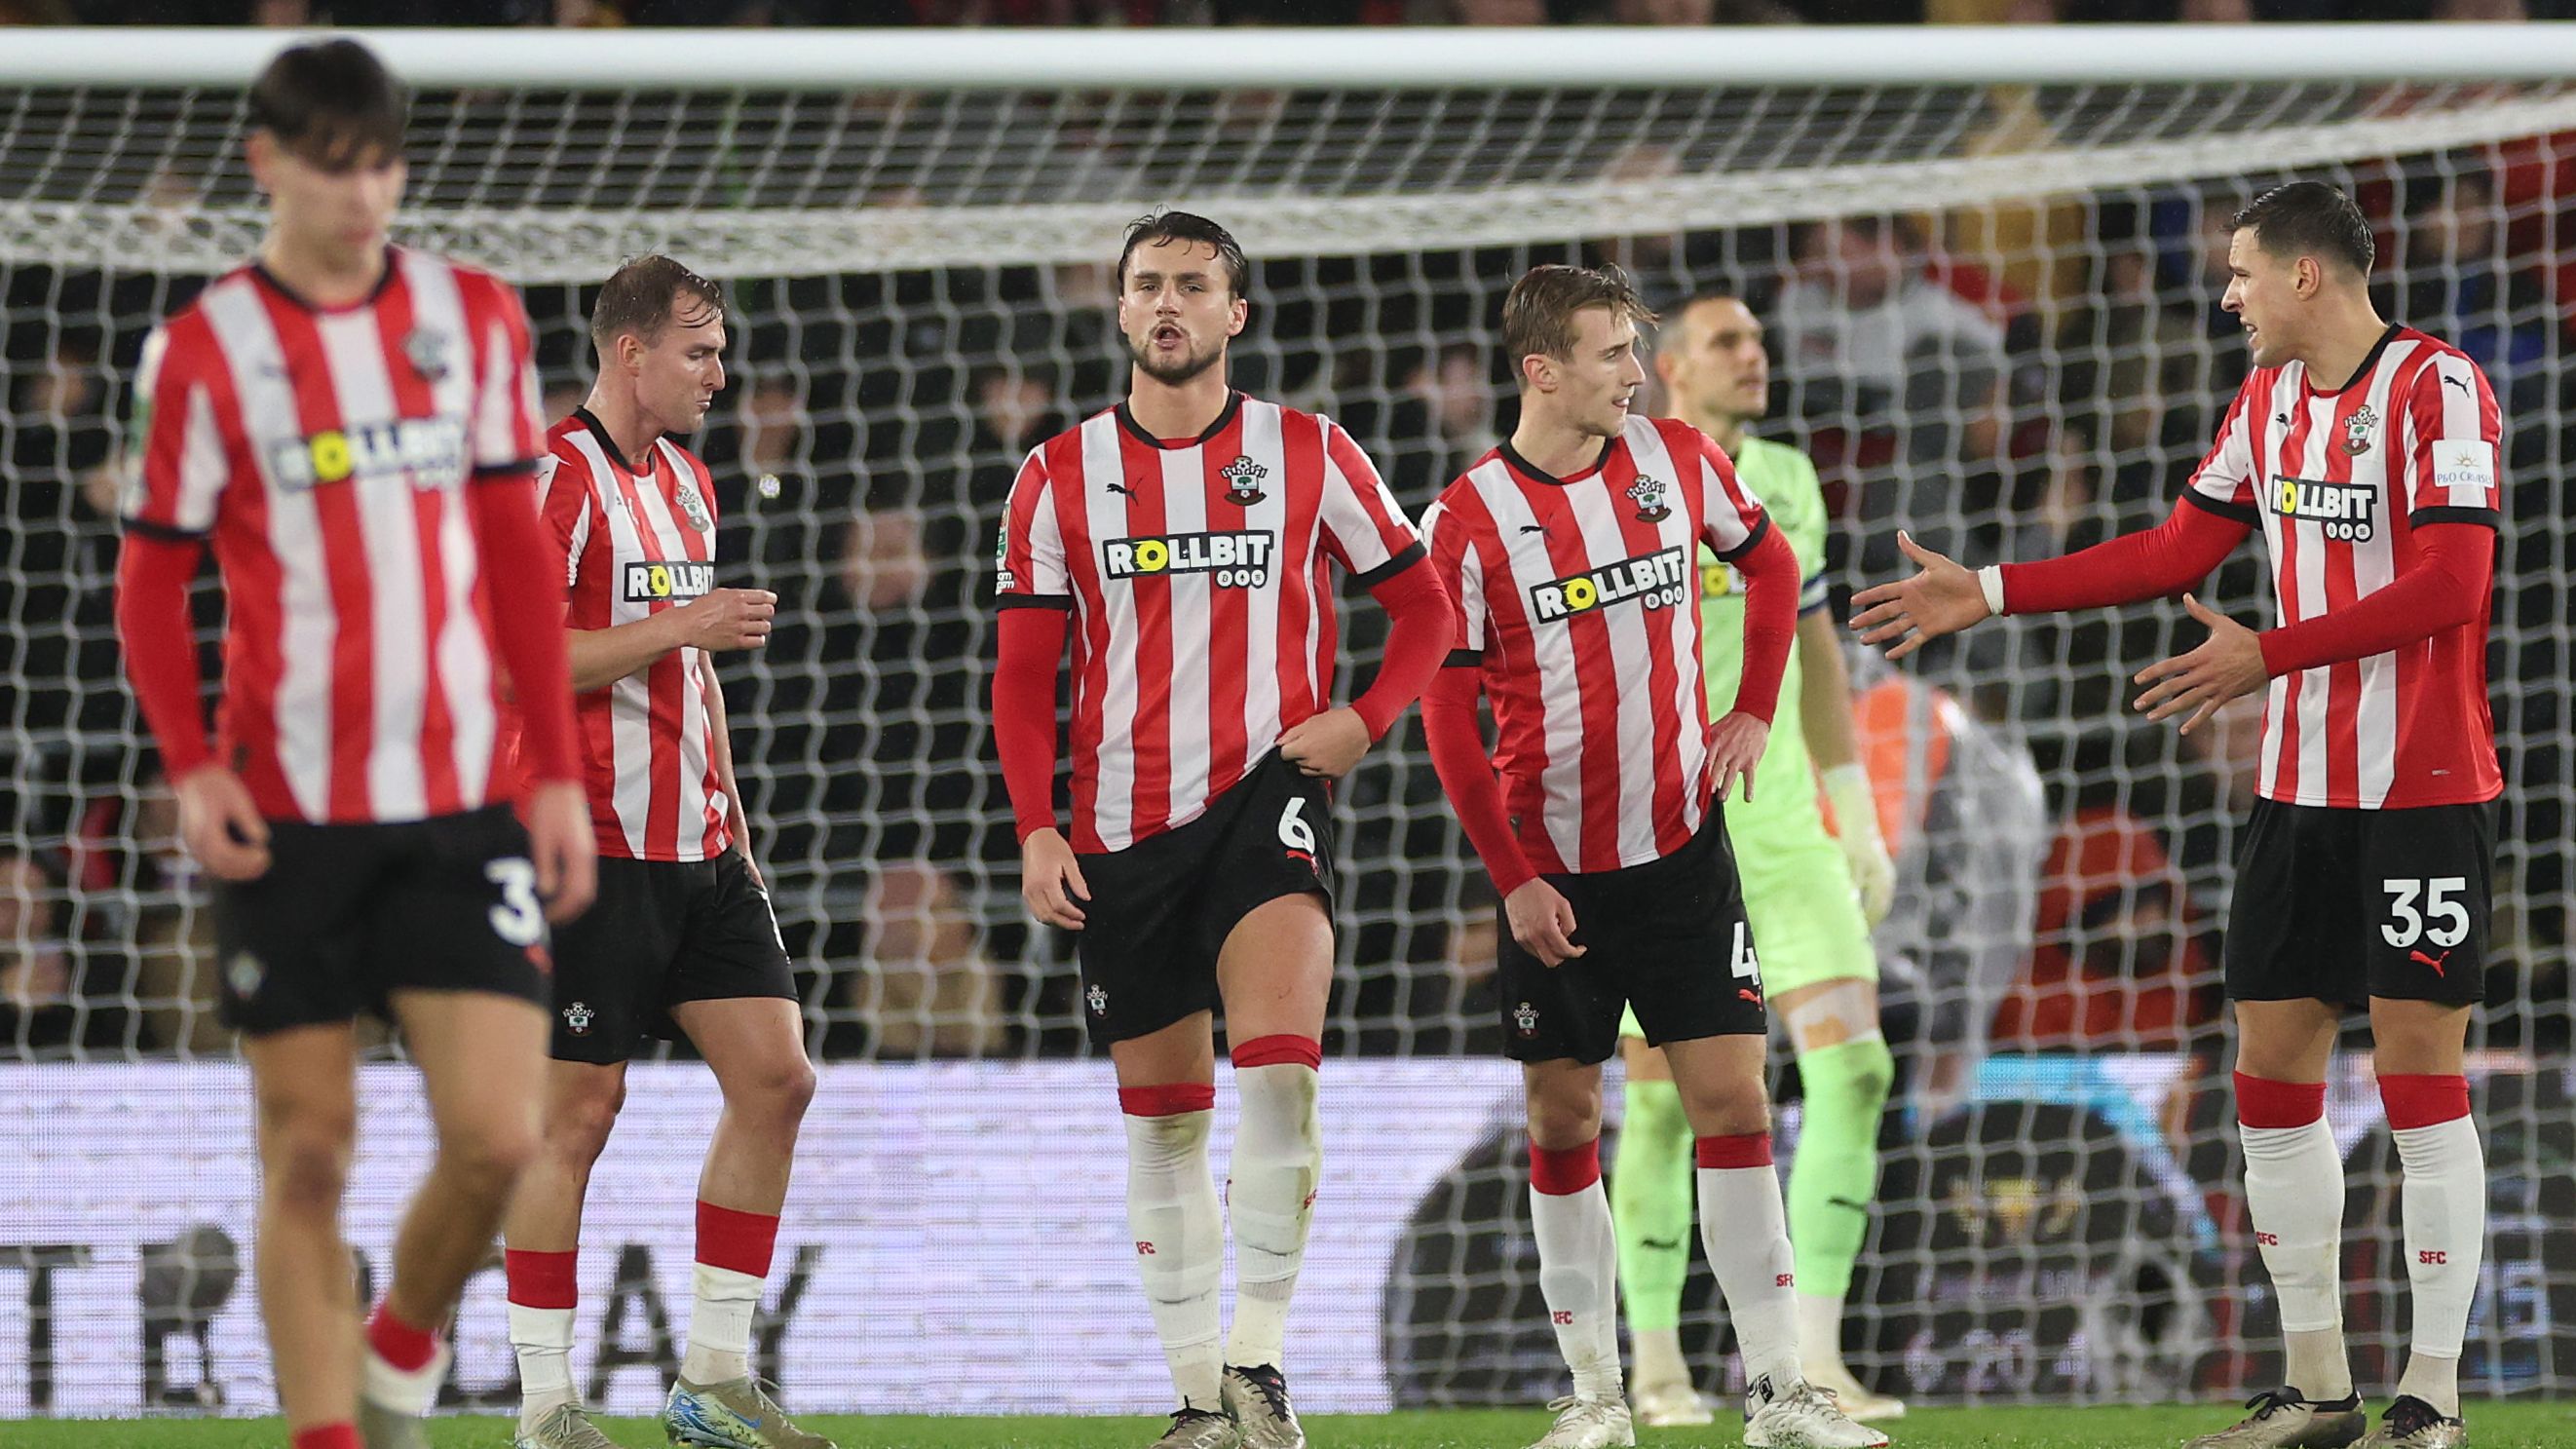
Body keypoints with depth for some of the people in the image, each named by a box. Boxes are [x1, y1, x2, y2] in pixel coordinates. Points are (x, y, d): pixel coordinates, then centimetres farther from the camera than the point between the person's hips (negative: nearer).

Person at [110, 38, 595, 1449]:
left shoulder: (475, 317, 7)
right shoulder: (202, 351, -1)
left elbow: (520, 560, 11)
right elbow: (151, 583, 3)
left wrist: (558, 774, 7)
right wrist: (191, 768, -11)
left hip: (462, 805, 2)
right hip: (286, 814, -2)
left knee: (494, 1137, -7)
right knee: (308, 1157, 0)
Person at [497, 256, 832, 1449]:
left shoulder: (685, 481, 17)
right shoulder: (557, 478, -11)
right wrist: (683, 624, -20)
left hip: (696, 854, 8)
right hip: (594, 848, -8)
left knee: (776, 1075, 1)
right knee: (579, 1110, -5)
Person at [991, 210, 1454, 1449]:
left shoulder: (1308, 455, 4)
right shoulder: (1059, 476, 7)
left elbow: (1422, 604, 10)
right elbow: (1023, 674, 8)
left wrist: (1365, 718, -7)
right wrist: (1036, 830, -3)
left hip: (1264, 791, -2)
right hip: (1121, 827, 2)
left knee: (1278, 1064, -24)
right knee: (1163, 1116, 6)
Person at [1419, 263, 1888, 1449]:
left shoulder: (1676, 461, 0)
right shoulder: (1470, 521, -9)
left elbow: (1768, 562, 20)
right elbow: (1449, 718, -6)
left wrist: (1754, 711, 9)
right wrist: (1513, 880, -10)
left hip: (1681, 847, 2)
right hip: (1552, 873, -2)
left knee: (1729, 1093, -5)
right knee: (1563, 1118, 4)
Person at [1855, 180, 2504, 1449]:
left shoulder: (2438, 390, -13)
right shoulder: (2268, 396, 12)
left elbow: (2446, 586, -22)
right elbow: (2177, 551, 19)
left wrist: (2271, 656, -23)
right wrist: (1991, 593, 16)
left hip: (2422, 794, -8)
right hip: (2298, 789, 8)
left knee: (2419, 1076, -6)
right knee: (2271, 1074, 6)